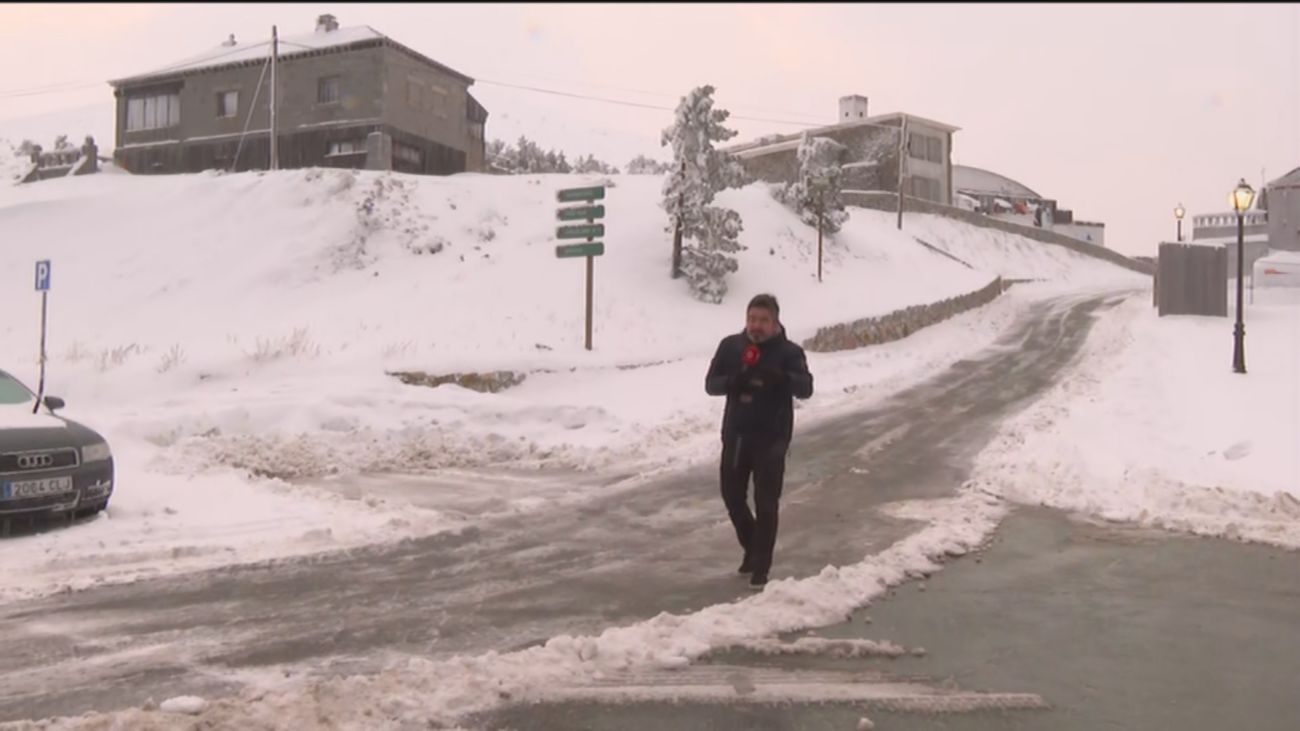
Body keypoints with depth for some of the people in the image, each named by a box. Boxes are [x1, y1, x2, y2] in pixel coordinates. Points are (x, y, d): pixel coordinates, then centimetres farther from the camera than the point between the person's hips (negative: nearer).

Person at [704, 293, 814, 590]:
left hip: (771, 438, -4)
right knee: (732, 495, 12)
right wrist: (733, 381, -22)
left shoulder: (789, 351, -8)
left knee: (766, 504, -1)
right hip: (735, 434, 4)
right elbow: (711, 384, 1)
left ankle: (760, 568, 9)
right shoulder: (730, 346, 1)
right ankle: (752, 547, 37)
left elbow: (806, 388, -21)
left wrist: (782, 378, -43)